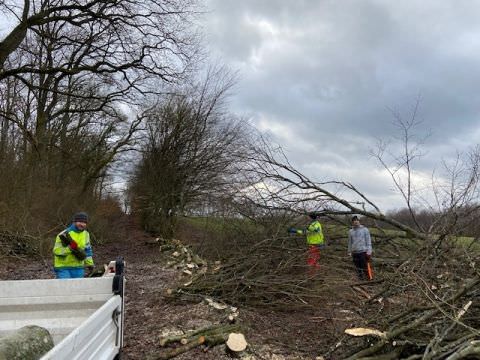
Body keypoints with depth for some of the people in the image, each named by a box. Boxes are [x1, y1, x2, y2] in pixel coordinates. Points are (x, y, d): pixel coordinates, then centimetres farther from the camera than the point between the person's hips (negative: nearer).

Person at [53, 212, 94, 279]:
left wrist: (89, 263, 14)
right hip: (63, 267, -5)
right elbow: (56, 251, -16)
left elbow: (87, 250, 17)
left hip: (78, 268, 6)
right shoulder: (65, 234, -12)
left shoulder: (86, 234, 7)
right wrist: (70, 248, -26)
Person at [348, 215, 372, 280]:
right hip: (354, 252, 4)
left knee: (365, 267, -6)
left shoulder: (365, 229, 0)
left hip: (363, 252, -4)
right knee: (358, 268, 8)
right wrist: (349, 252, 15)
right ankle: (361, 279, 18)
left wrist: (369, 251, -7)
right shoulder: (351, 231, 9)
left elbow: (368, 241, -1)